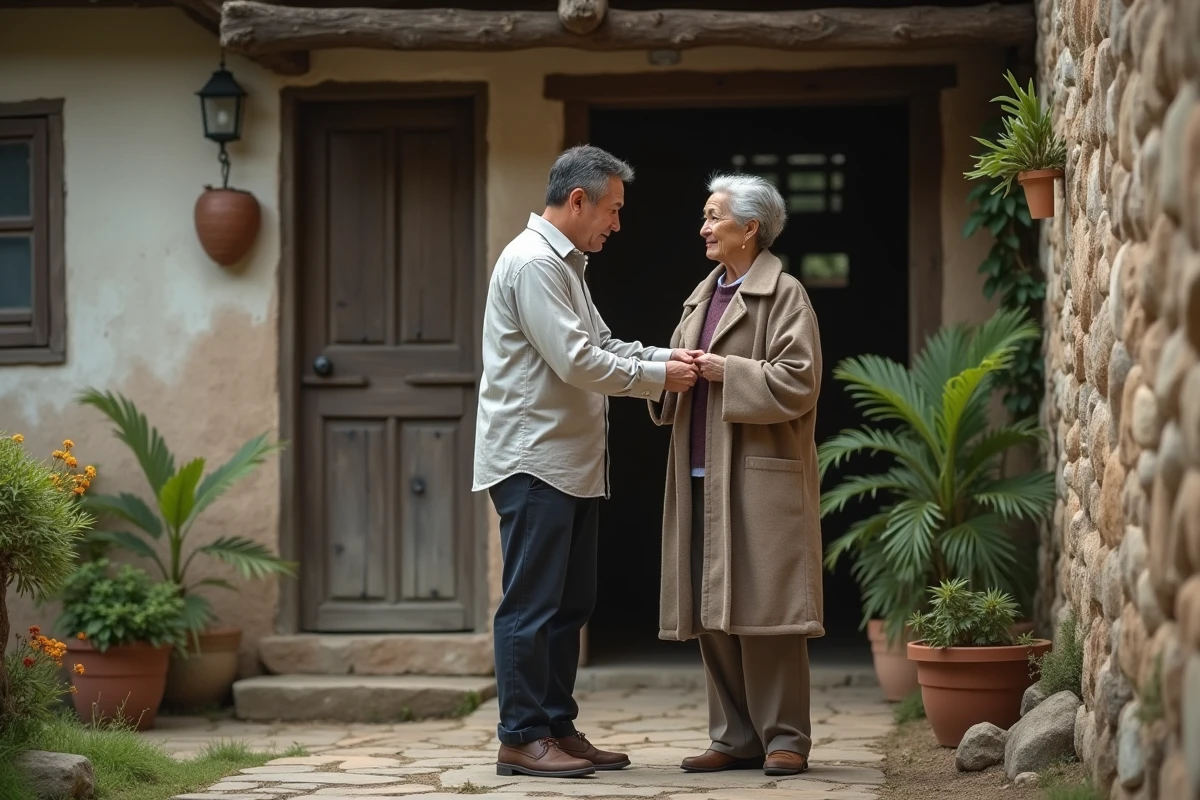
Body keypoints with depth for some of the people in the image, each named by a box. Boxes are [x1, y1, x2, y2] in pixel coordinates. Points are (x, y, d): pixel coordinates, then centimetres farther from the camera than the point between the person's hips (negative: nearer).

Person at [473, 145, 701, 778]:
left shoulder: (563, 264, 20)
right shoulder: (532, 263, -14)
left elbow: (600, 346, 22)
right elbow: (576, 362, -19)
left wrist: (666, 359, 6)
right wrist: (657, 378, -10)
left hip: (572, 465, 11)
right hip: (534, 462, -10)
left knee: (569, 605, 12)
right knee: (531, 605, -7)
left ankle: (557, 727, 17)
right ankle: (521, 738, -3)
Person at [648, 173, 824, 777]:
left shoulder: (784, 295, -5)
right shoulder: (703, 297, 20)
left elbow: (797, 382, -14)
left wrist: (725, 372, -14)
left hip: (760, 478, -8)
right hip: (701, 478, 8)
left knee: (760, 608, -6)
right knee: (711, 613, 7)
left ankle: (785, 738, 1)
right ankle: (736, 738, 14)